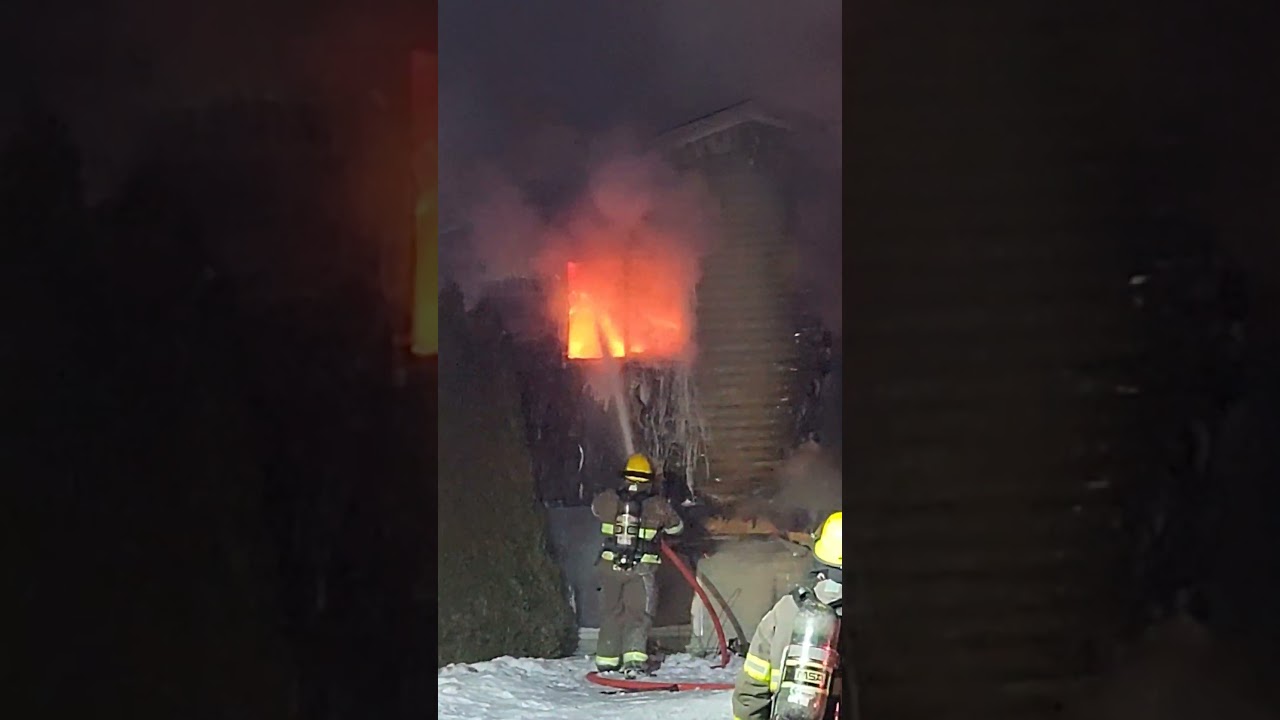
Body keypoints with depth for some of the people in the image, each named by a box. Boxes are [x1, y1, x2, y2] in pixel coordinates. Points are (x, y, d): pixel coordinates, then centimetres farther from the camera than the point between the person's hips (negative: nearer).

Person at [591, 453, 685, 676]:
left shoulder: (609, 500, -1)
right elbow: (676, 527, 9)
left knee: (611, 612, 15)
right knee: (639, 613, 3)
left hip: (610, 566, 2)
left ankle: (606, 659, 19)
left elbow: (595, 507, 23)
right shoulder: (657, 505, -6)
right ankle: (634, 657, -11)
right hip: (642, 569, -2)